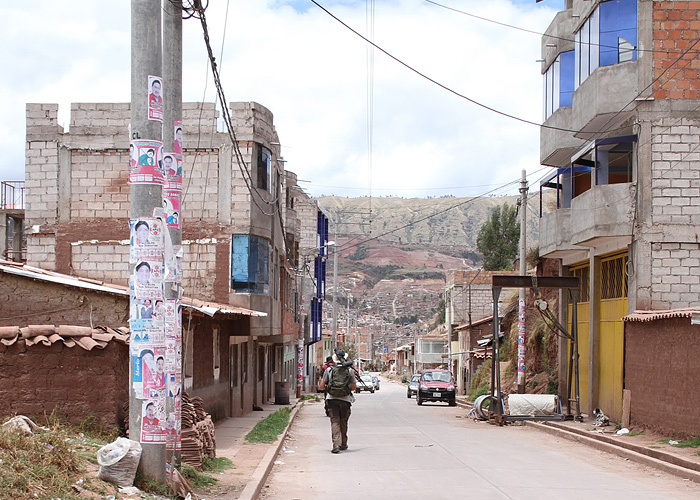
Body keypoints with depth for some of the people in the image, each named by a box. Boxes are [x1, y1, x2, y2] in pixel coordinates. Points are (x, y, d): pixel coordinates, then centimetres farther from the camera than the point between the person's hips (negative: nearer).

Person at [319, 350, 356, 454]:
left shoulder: (328, 370, 1)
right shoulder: (349, 370, 2)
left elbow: (321, 386, 1)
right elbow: (354, 387, 5)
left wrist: (327, 387, 23)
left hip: (332, 399, -1)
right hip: (345, 399, 1)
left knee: (335, 422, -3)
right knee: (343, 423, 15)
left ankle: (336, 445, -16)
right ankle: (343, 444, 26)